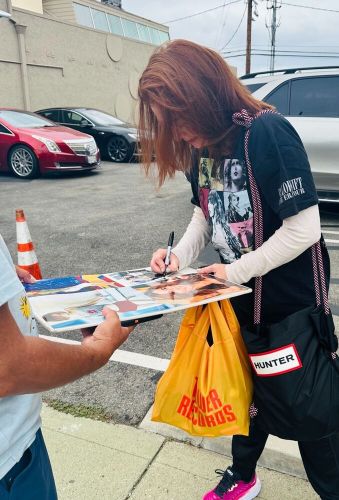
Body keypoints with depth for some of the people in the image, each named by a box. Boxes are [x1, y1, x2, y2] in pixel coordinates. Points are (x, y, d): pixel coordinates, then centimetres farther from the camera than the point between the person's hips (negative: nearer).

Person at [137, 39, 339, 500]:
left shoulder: (270, 133, -24)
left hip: (290, 301, -7)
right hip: (239, 297, 7)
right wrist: (180, 254, -8)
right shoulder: (201, 147, -1)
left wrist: (237, 271, -20)